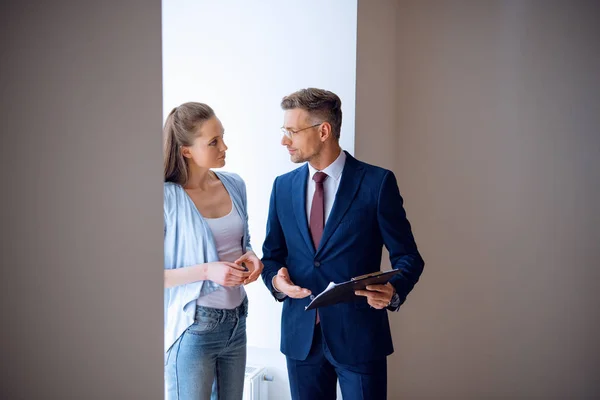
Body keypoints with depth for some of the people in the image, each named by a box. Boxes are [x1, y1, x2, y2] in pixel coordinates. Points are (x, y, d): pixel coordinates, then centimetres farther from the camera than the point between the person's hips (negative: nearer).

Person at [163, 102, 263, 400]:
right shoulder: (168, 197, -14)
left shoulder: (235, 185, 3)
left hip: (236, 321, 6)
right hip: (194, 328, -5)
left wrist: (250, 257, -4)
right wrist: (207, 271, -22)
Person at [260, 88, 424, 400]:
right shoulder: (283, 187, 6)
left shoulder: (377, 182, -7)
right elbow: (272, 254, 13)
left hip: (359, 335, -3)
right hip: (300, 335, 4)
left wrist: (393, 290, -24)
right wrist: (275, 278, -9)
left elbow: (407, 256, -4)